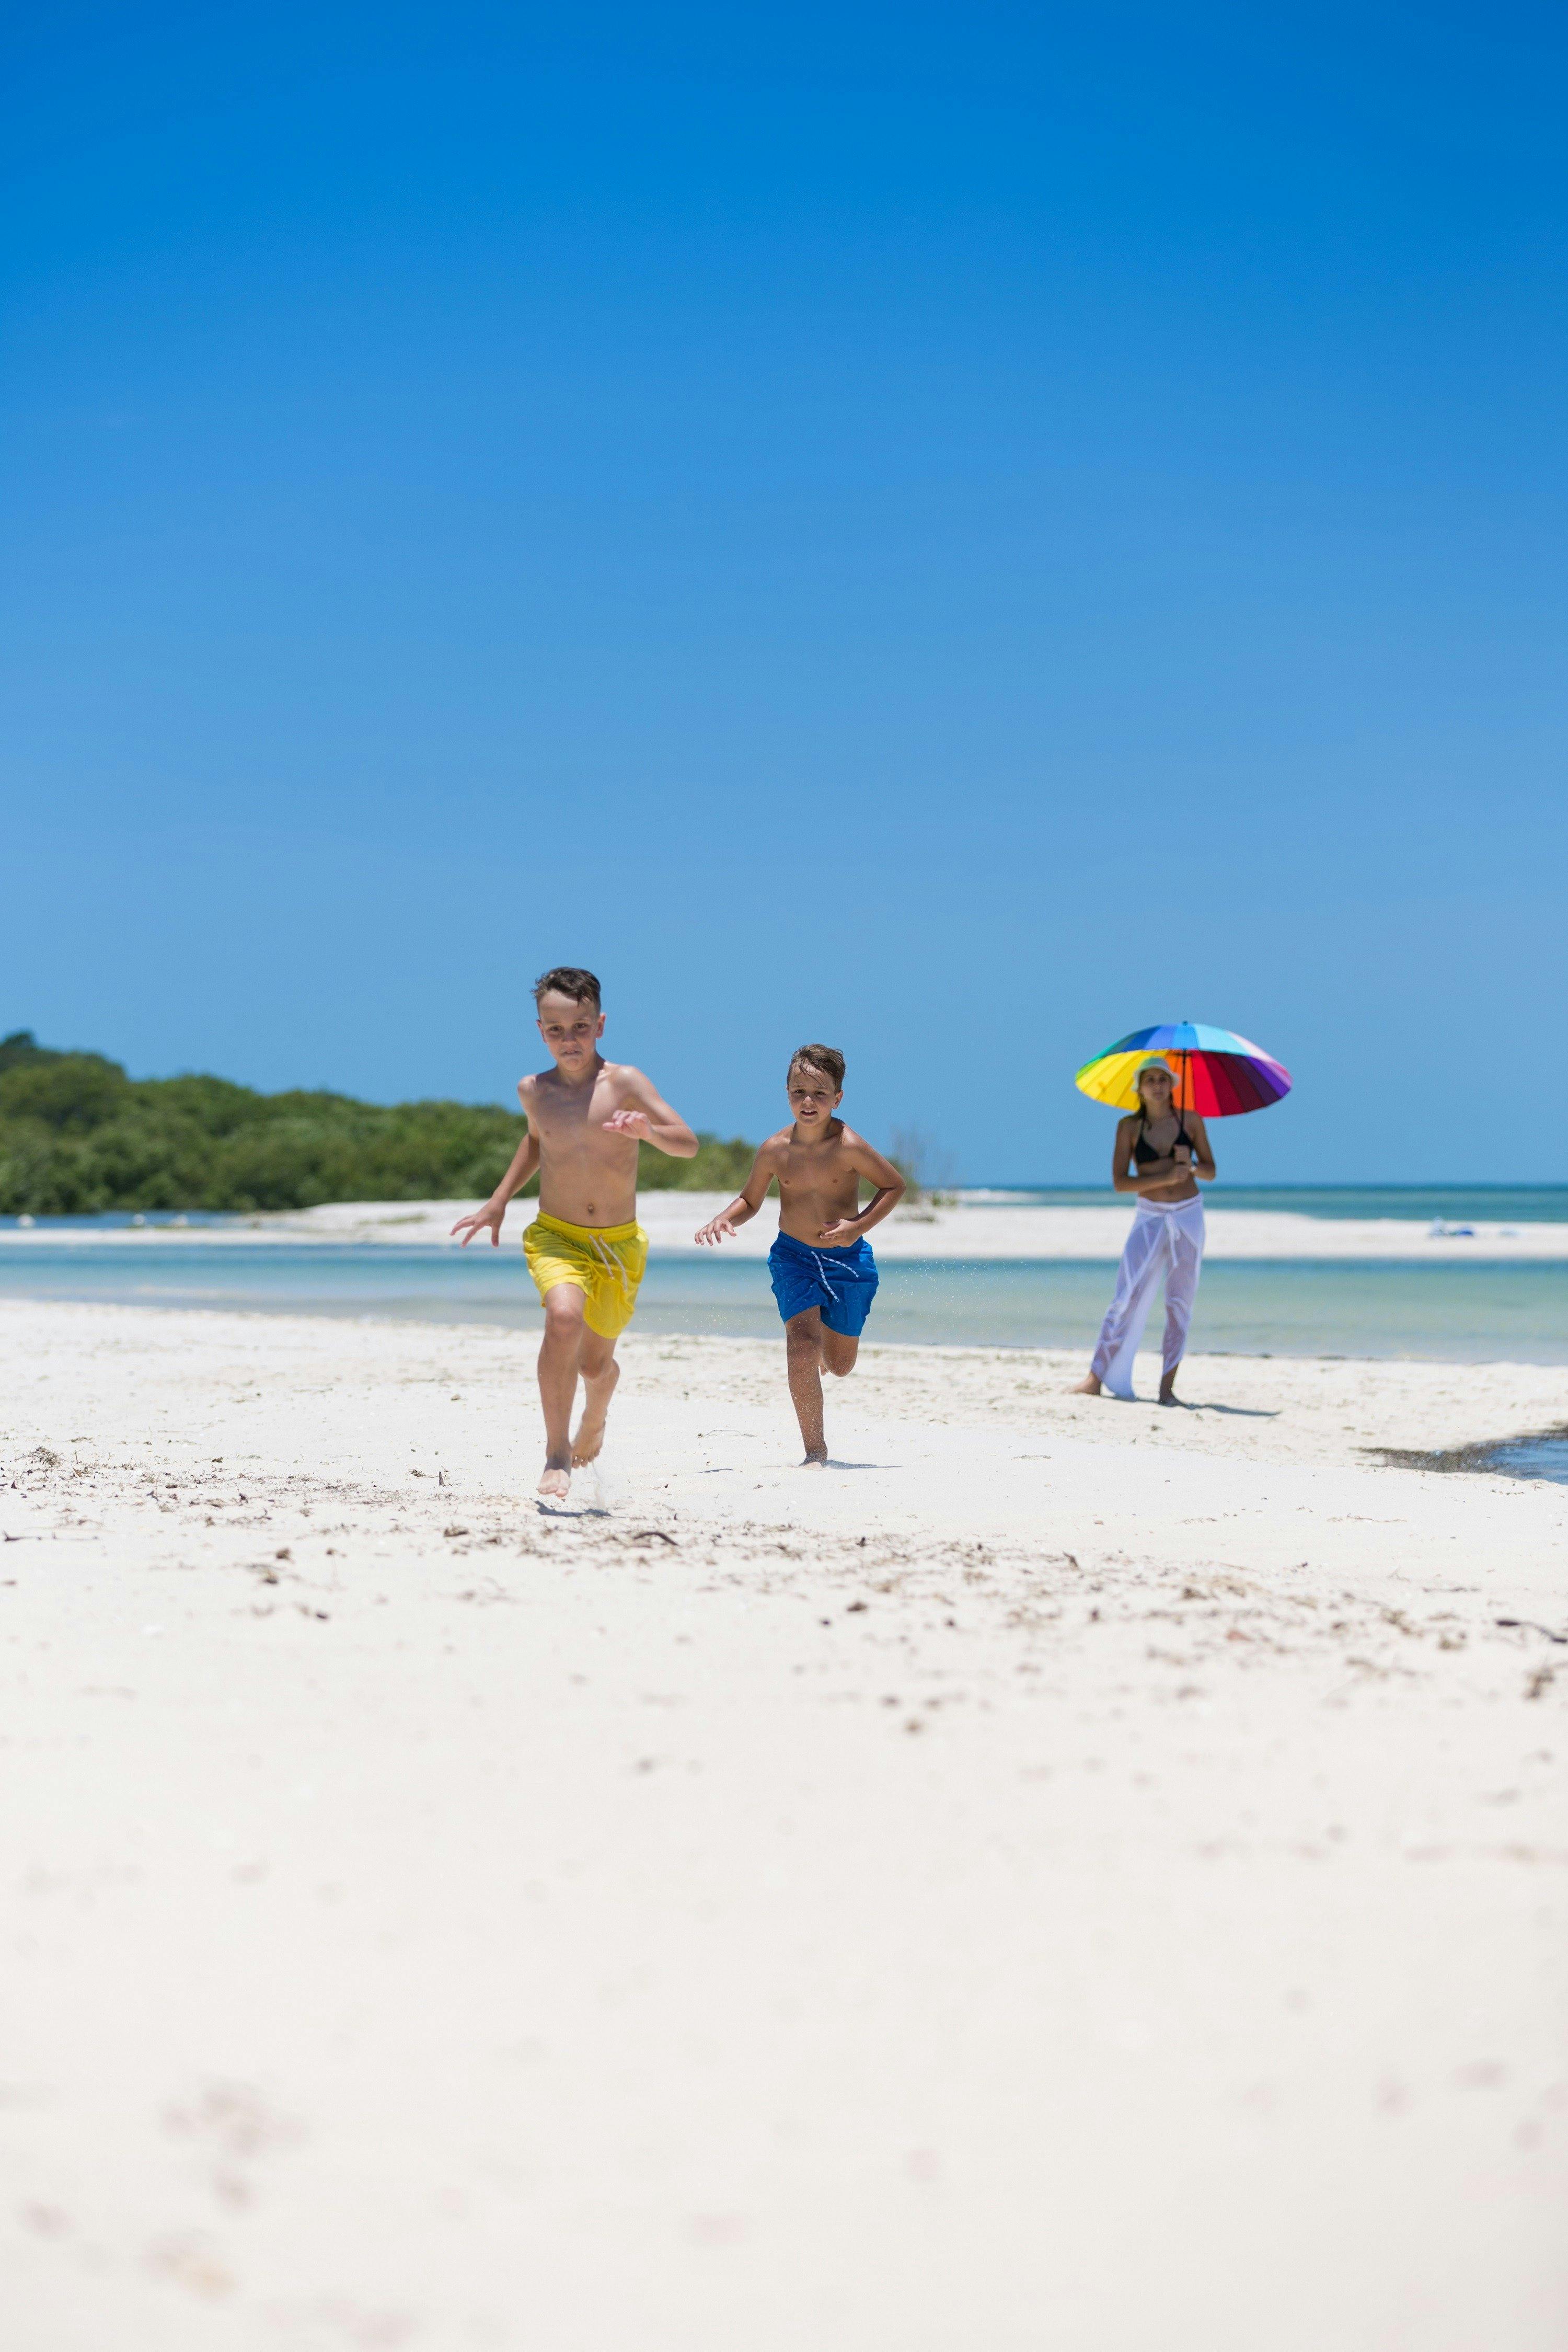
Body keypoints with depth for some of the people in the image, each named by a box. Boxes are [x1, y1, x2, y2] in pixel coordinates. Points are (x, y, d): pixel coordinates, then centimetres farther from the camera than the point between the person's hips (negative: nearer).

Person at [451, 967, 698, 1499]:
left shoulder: (624, 1082, -11)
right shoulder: (533, 1090, -1)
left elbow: (688, 1145, -17)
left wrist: (648, 1131, -37)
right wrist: (498, 1202, 18)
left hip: (618, 1244, 0)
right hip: (555, 1236, 0)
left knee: (596, 1363, 13)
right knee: (564, 1317, -31)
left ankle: (595, 1420, 52)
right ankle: (557, 1455, -22)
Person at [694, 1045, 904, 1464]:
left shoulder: (848, 1147, -18)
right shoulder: (775, 1150, -10)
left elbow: (894, 1185, -6)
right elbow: (750, 1200, 7)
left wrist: (859, 1226, -18)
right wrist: (723, 1220, -14)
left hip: (846, 1257, -1)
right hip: (793, 1257, 1)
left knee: (840, 1366, 12)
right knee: (802, 1342, -19)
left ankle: (829, 1336, 51)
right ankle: (814, 1449, -10)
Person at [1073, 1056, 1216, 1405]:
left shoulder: (1191, 1121, 2)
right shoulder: (1130, 1126, -2)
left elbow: (1210, 1173, 6)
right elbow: (1120, 1181, -8)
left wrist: (1190, 1165, -16)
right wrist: (1165, 1178, -19)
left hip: (1189, 1217, 1)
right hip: (1150, 1217, -1)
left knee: (1180, 1303, 1)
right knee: (1127, 1297, -9)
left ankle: (1167, 1385, 4)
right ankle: (1096, 1379, -7)